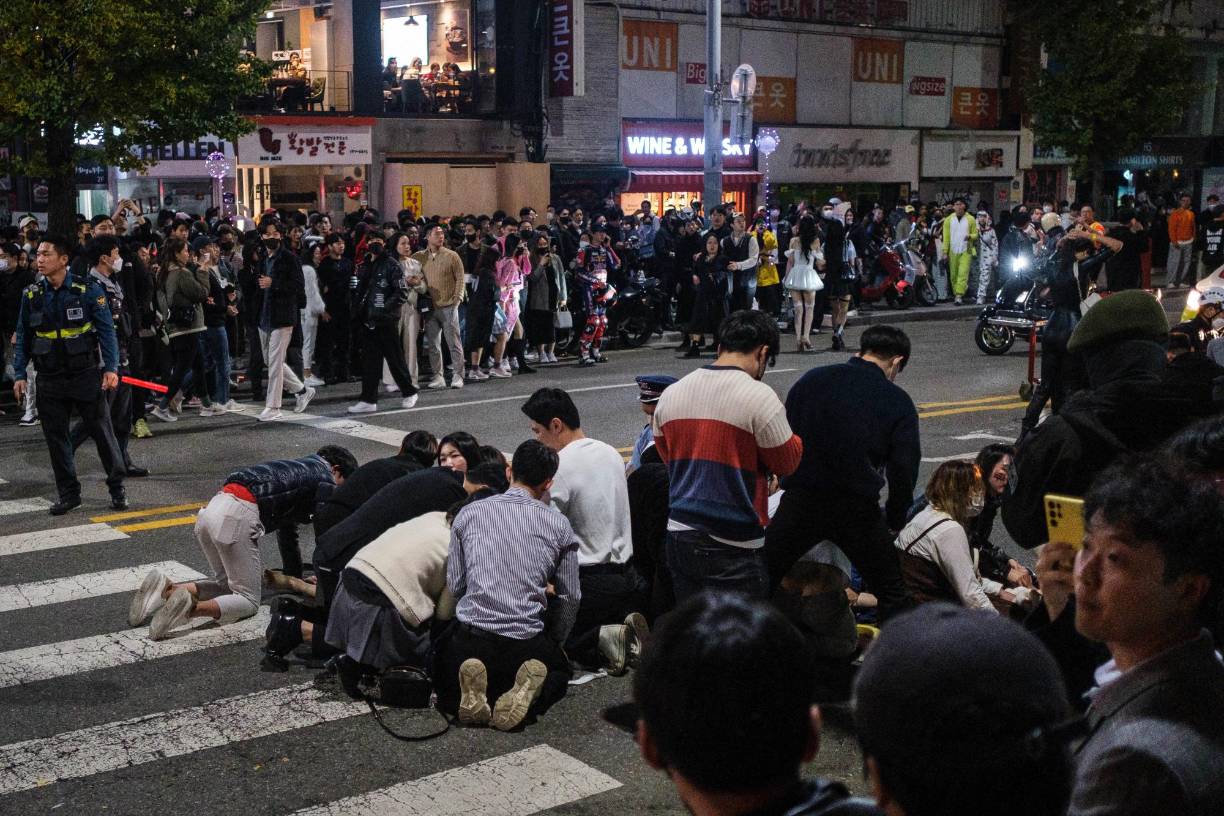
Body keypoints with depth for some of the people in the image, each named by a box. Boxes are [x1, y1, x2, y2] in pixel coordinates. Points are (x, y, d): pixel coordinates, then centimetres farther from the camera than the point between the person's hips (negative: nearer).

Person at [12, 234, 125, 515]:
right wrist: (19, 374, 3)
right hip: (49, 379, 3)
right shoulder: (31, 295, 4)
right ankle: (68, 493, 18)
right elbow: (22, 338, 10)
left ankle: (117, 488, 15)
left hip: (85, 376, -3)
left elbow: (106, 331, -5)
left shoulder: (88, 290, -5)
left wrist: (111, 368, -13)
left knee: (101, 431, 3)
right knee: (56, 437, 7)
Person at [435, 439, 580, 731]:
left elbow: (454, 585, 9)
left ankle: (468, 695, -5)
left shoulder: (469, 514, 5)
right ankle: (527, 695, -3)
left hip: (471, 636, 0)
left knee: (443, 674, 32)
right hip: (529, 640, 0)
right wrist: (555, 642, 28)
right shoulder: (558, 524, 4)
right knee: (559, 671, 33)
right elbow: (571, 596, 10)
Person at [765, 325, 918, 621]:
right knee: (893, 595, 14)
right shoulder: (898, 402, -1)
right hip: (857, 508, -2)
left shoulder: (810, 380, 6)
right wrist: (894, 521, 10)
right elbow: (904, 471, -3)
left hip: (799, 503, 2)